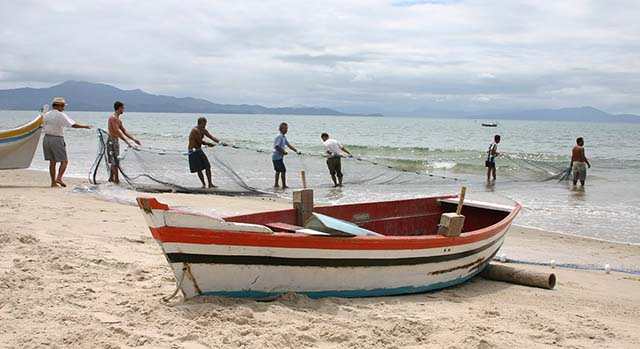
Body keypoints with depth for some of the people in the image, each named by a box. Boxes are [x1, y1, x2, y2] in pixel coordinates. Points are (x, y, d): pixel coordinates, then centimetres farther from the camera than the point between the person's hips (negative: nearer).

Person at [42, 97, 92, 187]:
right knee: (64, 161, 0)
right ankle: (59, 178, -17)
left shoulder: (47, 115, 10)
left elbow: (44, 127, 16)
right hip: (57, 139, -6)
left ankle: (53, 182, 9)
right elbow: (73, 125, -14)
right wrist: (85, 126, -4)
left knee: (52, 162, 10)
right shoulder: (61, 115, -11)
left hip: (47, 138, 7)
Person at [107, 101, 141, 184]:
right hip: (112, 140, -10)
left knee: (114, 161, 15)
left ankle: (111, 178, 23)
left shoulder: (118, 120, 15)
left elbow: (124, 131, 17)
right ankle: (116, 180, -7)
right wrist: (126, 141, -25)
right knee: (115, 162, -8)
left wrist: (134, 139, 12)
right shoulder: (113, 118, -15)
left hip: (116, 141, 10)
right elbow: (117, 131, -22)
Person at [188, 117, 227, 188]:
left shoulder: (204, 130, 7)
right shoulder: (195, 130, -20)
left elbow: (212, 137, 0)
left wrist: (220, 142, -15)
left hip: (199, 150, 8)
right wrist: (209, 144, -5)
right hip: (193, 151, -8)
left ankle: (210, 184, 5)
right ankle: (203, 184, 8)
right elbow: (200, 141, -19)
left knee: (208, 166, 1)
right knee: (199, 169, -5)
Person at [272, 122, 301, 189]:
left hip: (276, 157, 11)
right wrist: (284, 152, -18)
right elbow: (276, 147, -27)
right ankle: (284, 185, -3)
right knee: (283, 171, -7)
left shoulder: (283, 137, 13)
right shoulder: (279, 136, -18)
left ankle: (276, 184, 29)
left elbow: (288, 145, 16)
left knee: (278, 170, 20)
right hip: (277, 157, -11)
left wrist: (296, 150, 7)